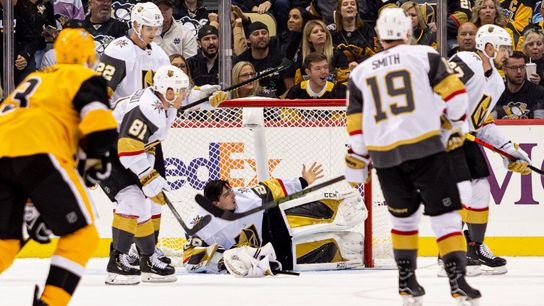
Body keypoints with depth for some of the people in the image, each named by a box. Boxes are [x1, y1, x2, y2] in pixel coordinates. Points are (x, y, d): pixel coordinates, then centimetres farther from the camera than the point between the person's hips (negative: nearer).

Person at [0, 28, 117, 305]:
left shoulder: (34, 79, 38)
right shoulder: (84, 78, 15)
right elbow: (101, 126, -4)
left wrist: (32, 209, 38)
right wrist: (93, 160, 17)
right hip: (38, 153, -7)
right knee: (81, 235, 2)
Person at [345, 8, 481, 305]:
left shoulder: (360, 72, 15)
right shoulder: (424, 56, 5)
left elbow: (355, 126, 13)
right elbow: (454, 93, -2)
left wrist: (356, 168, 21)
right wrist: (455, 125, 16)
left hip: (385, 155, 3)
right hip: (425, 148, -3)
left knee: (403, 216, 21)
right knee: (444, 214, -1)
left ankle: (407, 281, 22)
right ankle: (457, 279, -13)